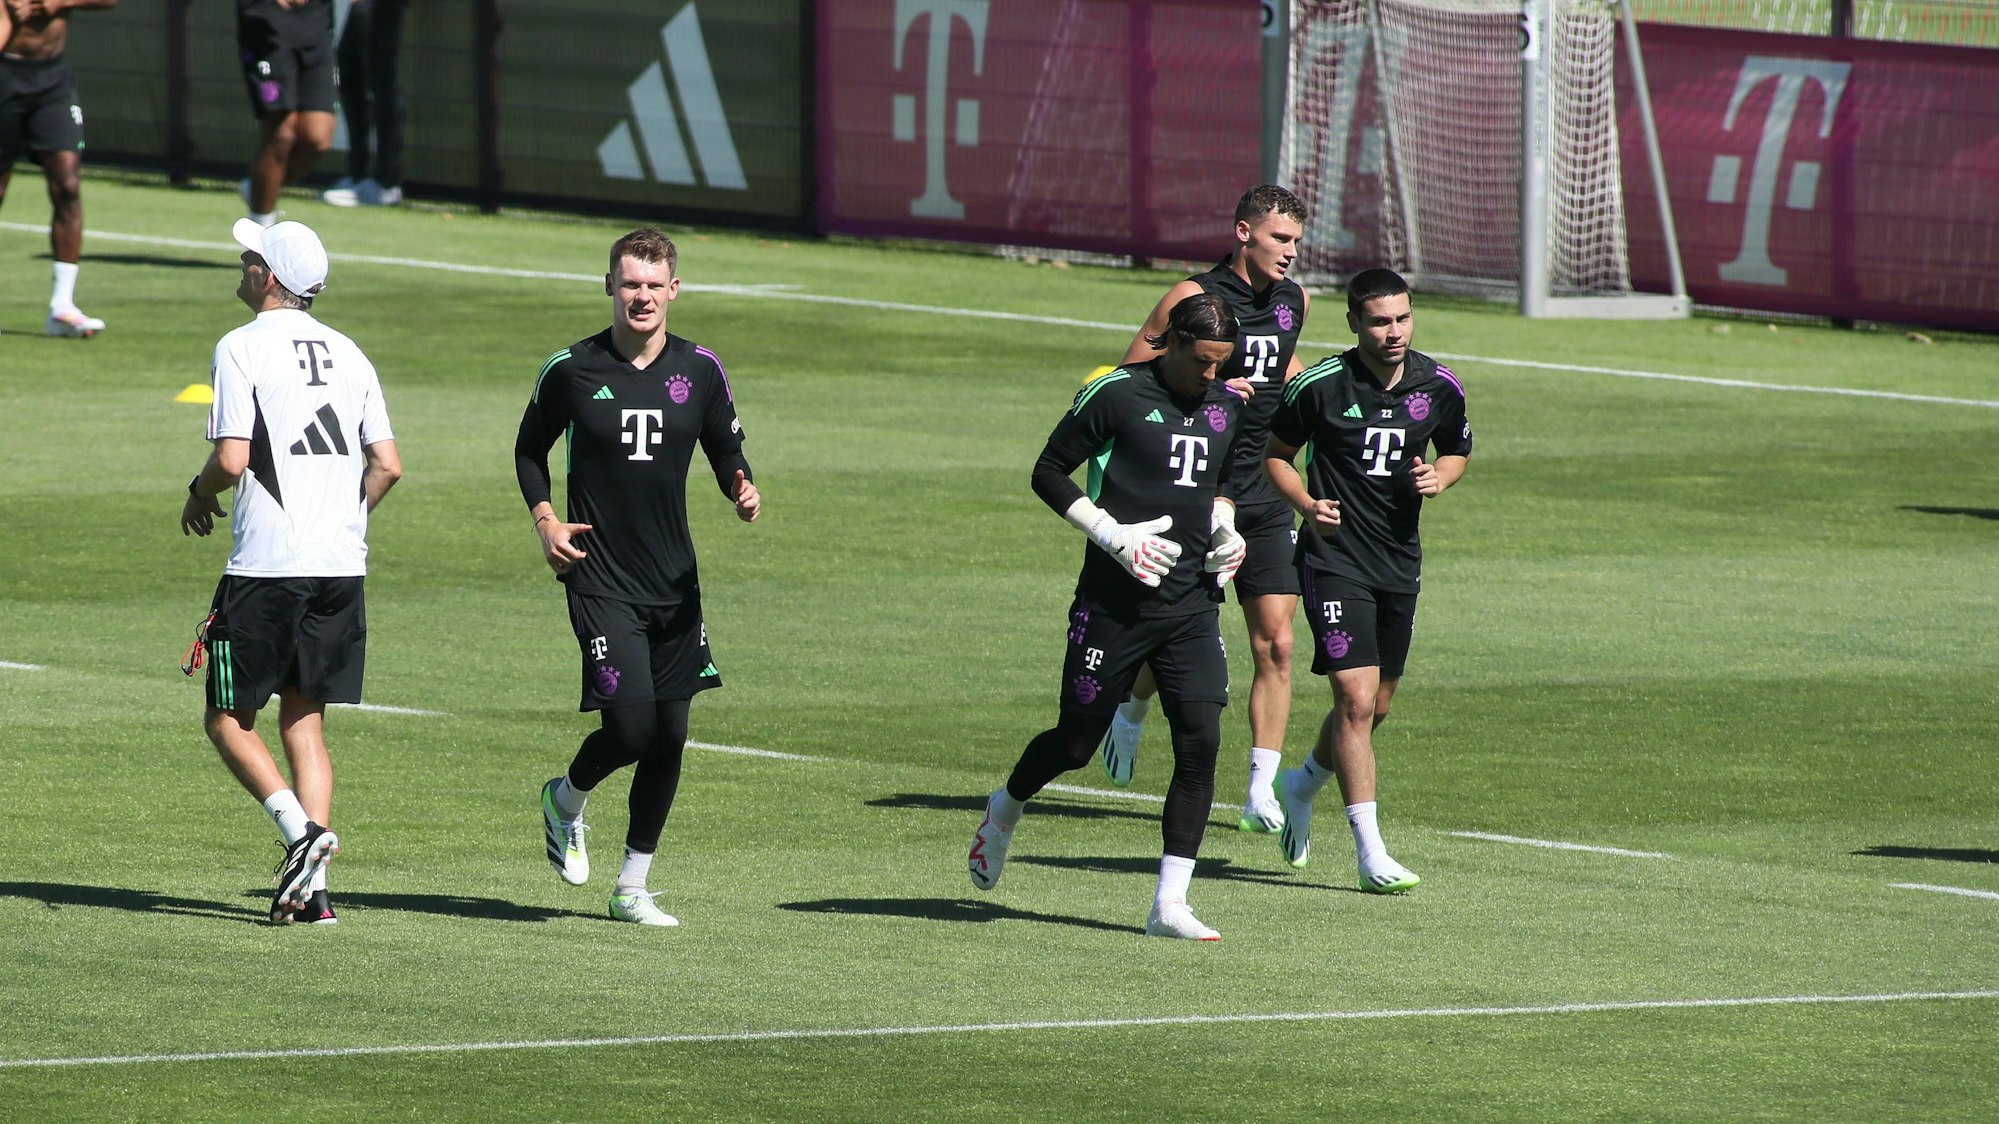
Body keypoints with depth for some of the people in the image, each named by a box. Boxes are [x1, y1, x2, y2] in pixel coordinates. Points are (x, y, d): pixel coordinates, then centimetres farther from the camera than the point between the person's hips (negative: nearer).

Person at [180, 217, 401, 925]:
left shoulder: (242, 348, -7)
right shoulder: (347, 354, 11)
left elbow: (232, 459, -15)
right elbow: (387, 465, 10)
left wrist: (200, 496, 6)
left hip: (265, 566, -6)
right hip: (340, 563, 6)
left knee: (229, 719, 5)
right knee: (304, 720, 11)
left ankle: (300, 829, -16)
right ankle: (311, 888, 1)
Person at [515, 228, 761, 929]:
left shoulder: (700, 370, 3)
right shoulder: (571, 370, -3)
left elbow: (726, 448, 15)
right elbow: (530, 449, 10)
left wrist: (743, 489, -8)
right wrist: (544, 517, -6)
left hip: (674, 581, 4)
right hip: (600, 577, -4)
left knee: (669, 736, 4)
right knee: (630, 725, -16)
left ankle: (633, 889, 17)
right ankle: (566, 800, 17)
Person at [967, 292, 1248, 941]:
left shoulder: (1226, 407, 11)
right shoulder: (1117, 394, -9)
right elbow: (1049, 473, -5)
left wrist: (1224, 529, 8)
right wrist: (1113, 534, -15)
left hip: (1191, 602, 5)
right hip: (1116, 603, -5)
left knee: (1201, 741, -9)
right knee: (1076, 743, 4)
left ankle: (1169, 905, -5)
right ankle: (1004, 812, 38)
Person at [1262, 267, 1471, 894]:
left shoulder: (1440, 387, 1)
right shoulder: (1319, 386, -10)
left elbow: (1457, 451, 19)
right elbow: (1275, 453, 4)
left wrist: (1440, 477, -4)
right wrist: (1306, 503, -14)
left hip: (1400, 561, 5)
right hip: (1335, 557, -5)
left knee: (1375, 707, 15)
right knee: (1356, 700, -14)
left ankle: (1301, 787, 43)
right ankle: (1371, 854, -12)